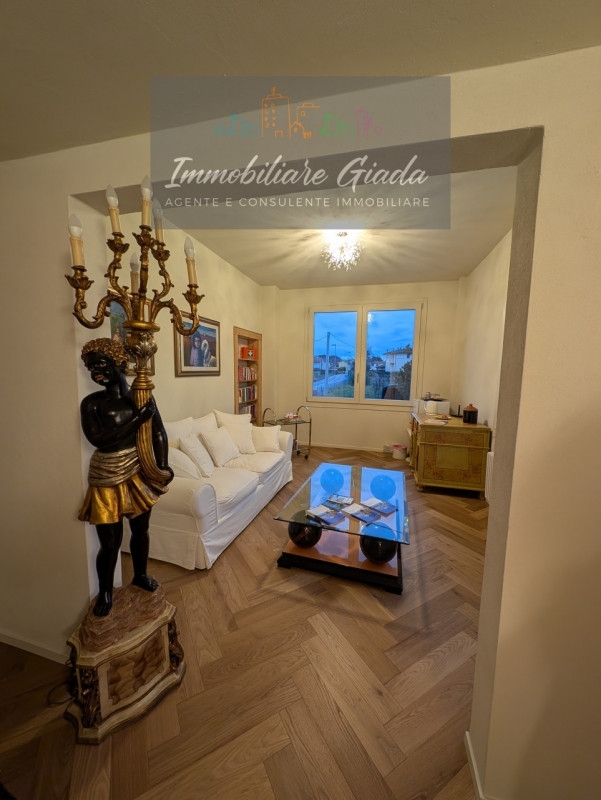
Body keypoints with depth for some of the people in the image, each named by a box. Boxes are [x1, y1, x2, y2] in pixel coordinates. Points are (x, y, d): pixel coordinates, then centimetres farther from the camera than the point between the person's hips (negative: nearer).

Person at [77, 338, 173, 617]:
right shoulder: (91, 403, -7)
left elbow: (158, 433, -3)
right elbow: (98, 439, -20)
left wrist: (163, 466, -12)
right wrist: (136, 419, -24)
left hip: (139, 472, 2)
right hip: (107, 477, -2)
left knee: (140, 529, 18)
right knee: (110, 541, 8)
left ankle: (140, 575, 45)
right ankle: (104, 592, 36)